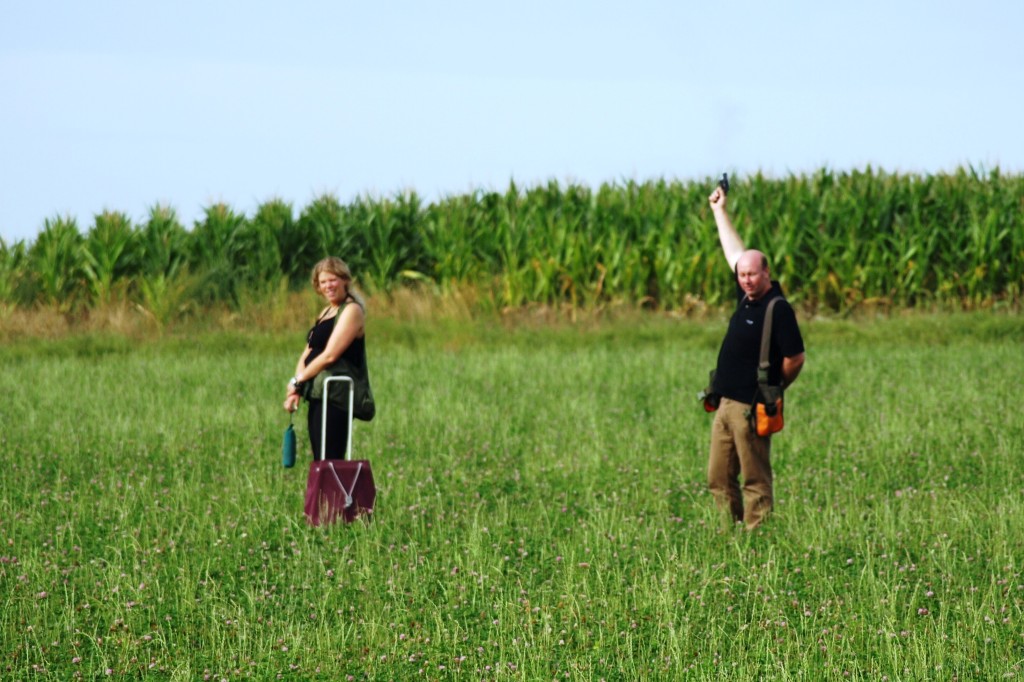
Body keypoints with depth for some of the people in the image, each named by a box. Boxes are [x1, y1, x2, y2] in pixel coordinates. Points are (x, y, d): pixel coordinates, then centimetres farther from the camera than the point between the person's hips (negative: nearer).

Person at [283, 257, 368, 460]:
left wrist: (298, 381, -7)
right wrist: (296, 391, 1)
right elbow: (307, 354, 17)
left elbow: (330, 356, -17)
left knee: (330, 463, -14)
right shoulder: (326, 313, 20)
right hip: (319, 397, 9)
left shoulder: (351, 311, -8)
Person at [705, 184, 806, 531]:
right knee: (719, 480, 9)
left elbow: (795, 359, -12)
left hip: (752, 408, -9)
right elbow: (734, 252, 23)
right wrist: (719, 210, 31)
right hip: (727, 404, 9)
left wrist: (772, 390, 1)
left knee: (755, 481, -3)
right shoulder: (747, 297, 10)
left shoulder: (778, 309, -13)